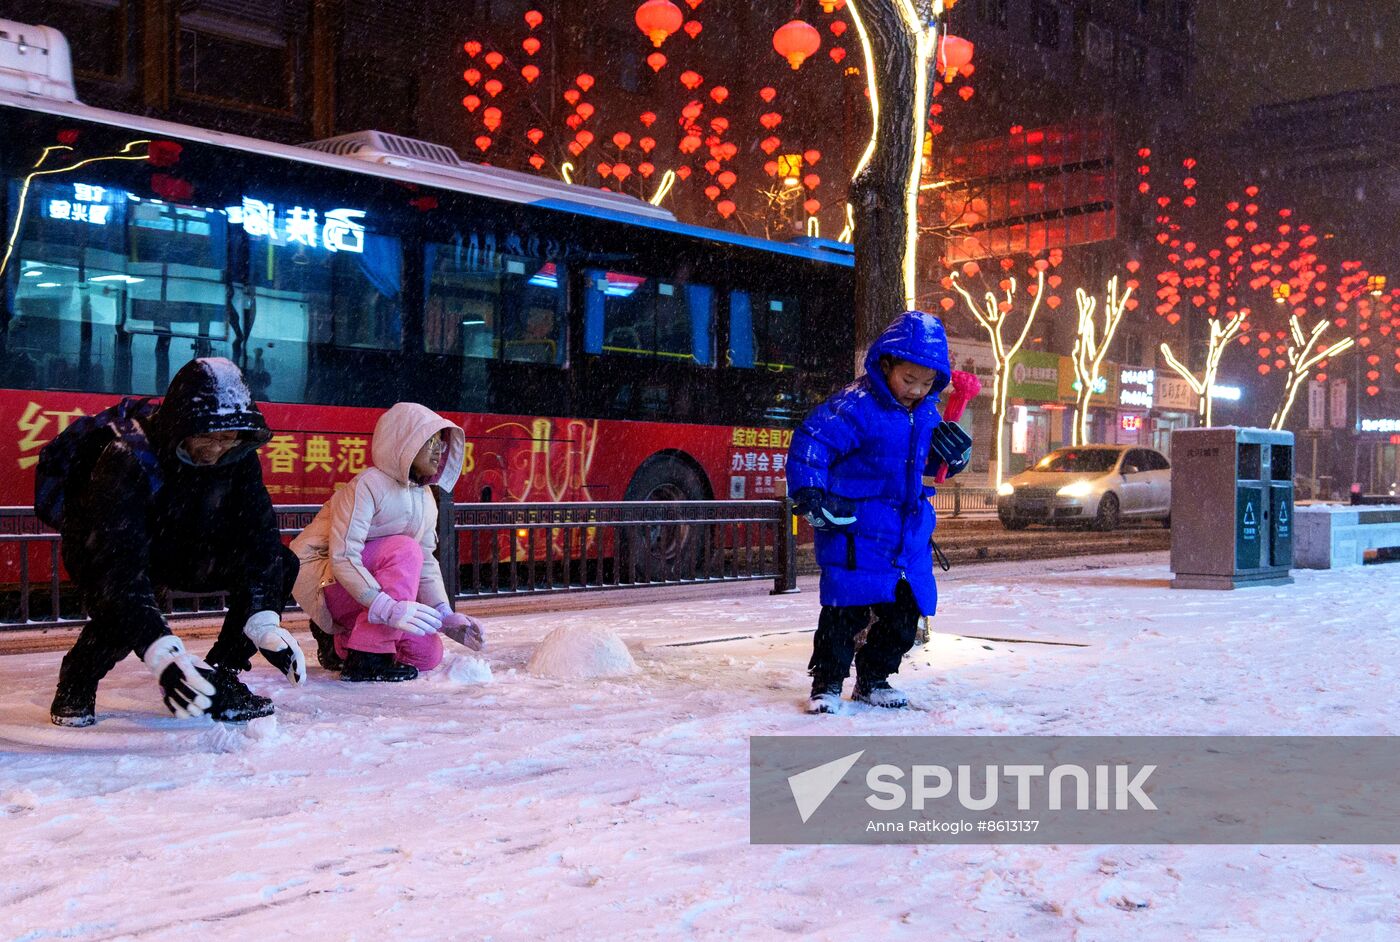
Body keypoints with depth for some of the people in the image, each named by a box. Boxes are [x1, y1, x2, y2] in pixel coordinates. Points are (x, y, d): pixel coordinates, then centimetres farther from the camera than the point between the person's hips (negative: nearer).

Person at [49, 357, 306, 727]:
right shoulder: (128, 457, -35)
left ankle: (219, 675, -3)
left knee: (279, 562, -14)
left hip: (181, 552, 5)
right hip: (101, 553, -5)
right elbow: (120, 562, -44)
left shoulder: (237, 457, -19)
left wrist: (264, 621, -34)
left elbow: (258, 532, -21)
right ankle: (77, 683, -5)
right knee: (121, 605, -37)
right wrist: (161, 651, -54)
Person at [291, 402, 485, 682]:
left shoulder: (425, 499, 4)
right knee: (403, 549, -31)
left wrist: (446, 617, -9)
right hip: (321, 576, -8)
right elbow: (342, 557, -30)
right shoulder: (368, 485, -22)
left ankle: (340, 642, 15)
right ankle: (366, 658, -25)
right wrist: (390, 609, -39)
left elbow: (426, 563, 6)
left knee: (428, 654, -5)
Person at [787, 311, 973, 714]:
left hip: (909, 531, 7)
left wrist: (954, 452, -2)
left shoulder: (926, 412, 7)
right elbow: (810, 442, -21)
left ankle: (873, 679, 27)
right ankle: (827, 682, 8)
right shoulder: (856, 406, -17)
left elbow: (932, 463, 20)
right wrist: (810, 495, -30)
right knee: (846, 610, -8)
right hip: (856, 528, -7)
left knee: (904, 613, 11)